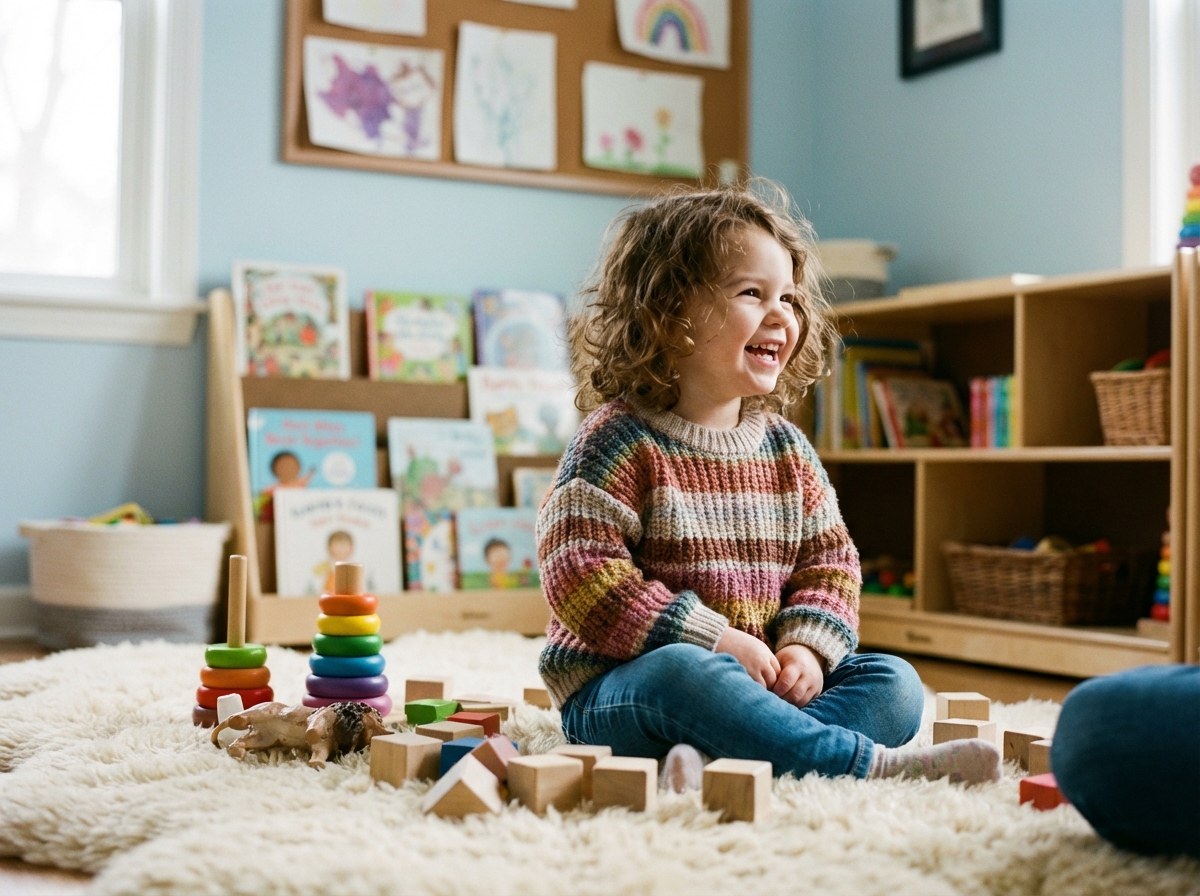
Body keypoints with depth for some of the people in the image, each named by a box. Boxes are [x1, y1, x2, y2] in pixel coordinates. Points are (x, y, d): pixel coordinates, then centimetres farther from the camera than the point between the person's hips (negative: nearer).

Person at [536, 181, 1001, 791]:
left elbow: (829, 563, 12)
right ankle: (872, 762, -31)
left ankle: (723, 758, -32)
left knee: (894, 683, -10)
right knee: (680, 673, -38)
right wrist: (715, 640, -21)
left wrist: (806, 648, -9)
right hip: (619, 689, -6)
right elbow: (582, 576, -18)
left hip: (763, 677, 6)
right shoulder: (621, 441, -10)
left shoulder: (785, 448, 10)